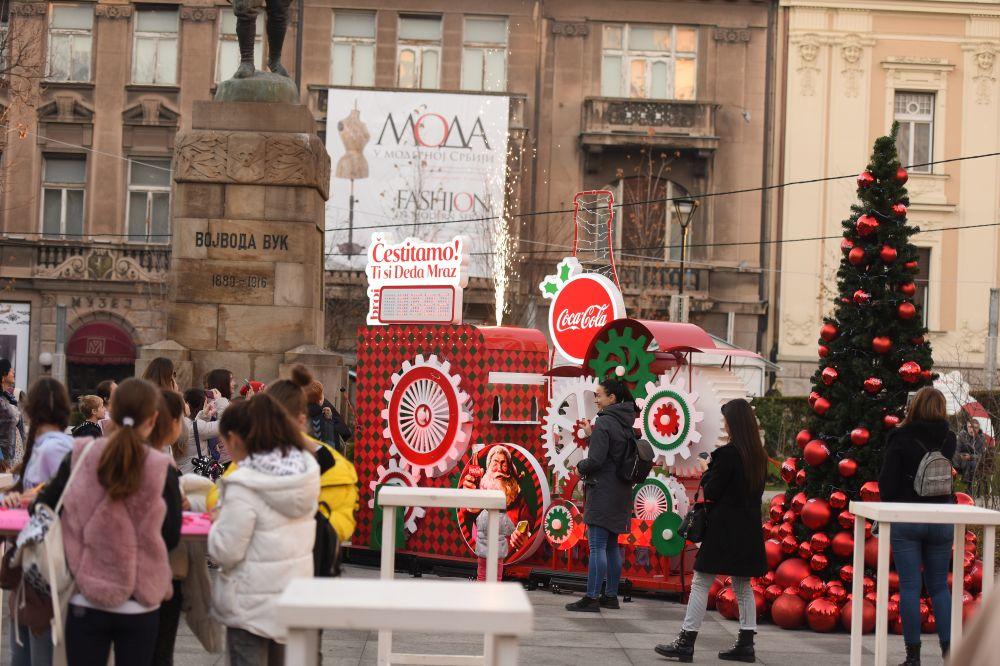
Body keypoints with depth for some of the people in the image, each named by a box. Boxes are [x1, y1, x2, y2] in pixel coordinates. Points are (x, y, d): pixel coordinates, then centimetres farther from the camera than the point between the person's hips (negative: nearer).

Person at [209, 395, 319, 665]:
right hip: (293, 598, 7)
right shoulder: (306, 473, 0)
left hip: (251, 605, -7)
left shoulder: (244, 487, -22)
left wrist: (218, 522, 0)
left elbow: (226, 552, -20)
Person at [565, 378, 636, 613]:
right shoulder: (626, 424, 11)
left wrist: (581, 466, -1)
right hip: (620, 491, 9)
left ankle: (592, 598, -6)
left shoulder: (604, 422, -15)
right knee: (611, 545, 14)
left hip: (602, 491, -9)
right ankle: (611, 595, 19)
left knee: (597, 546, -7)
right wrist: (593, 435, 13)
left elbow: (596, 460, -21)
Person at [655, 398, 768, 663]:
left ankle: (686, 642, -3)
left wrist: (707, 477, 7)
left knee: (701, 583, -3)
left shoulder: (727, 453, -15)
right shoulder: (760, 456, 7)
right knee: (743, 586, 14)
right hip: (749, 529, 7)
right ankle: (746, 644, 14)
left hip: (724, 528, -7)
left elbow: (710, 492, -13)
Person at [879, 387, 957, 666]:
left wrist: (889, 506, 11)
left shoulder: (901, 438, -8)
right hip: (942, 518, 3)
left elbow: (886, 482, -7)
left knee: (910, 586, 1)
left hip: (906, 520, -3)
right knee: (939, 586, 13)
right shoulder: (948, 439, 2)